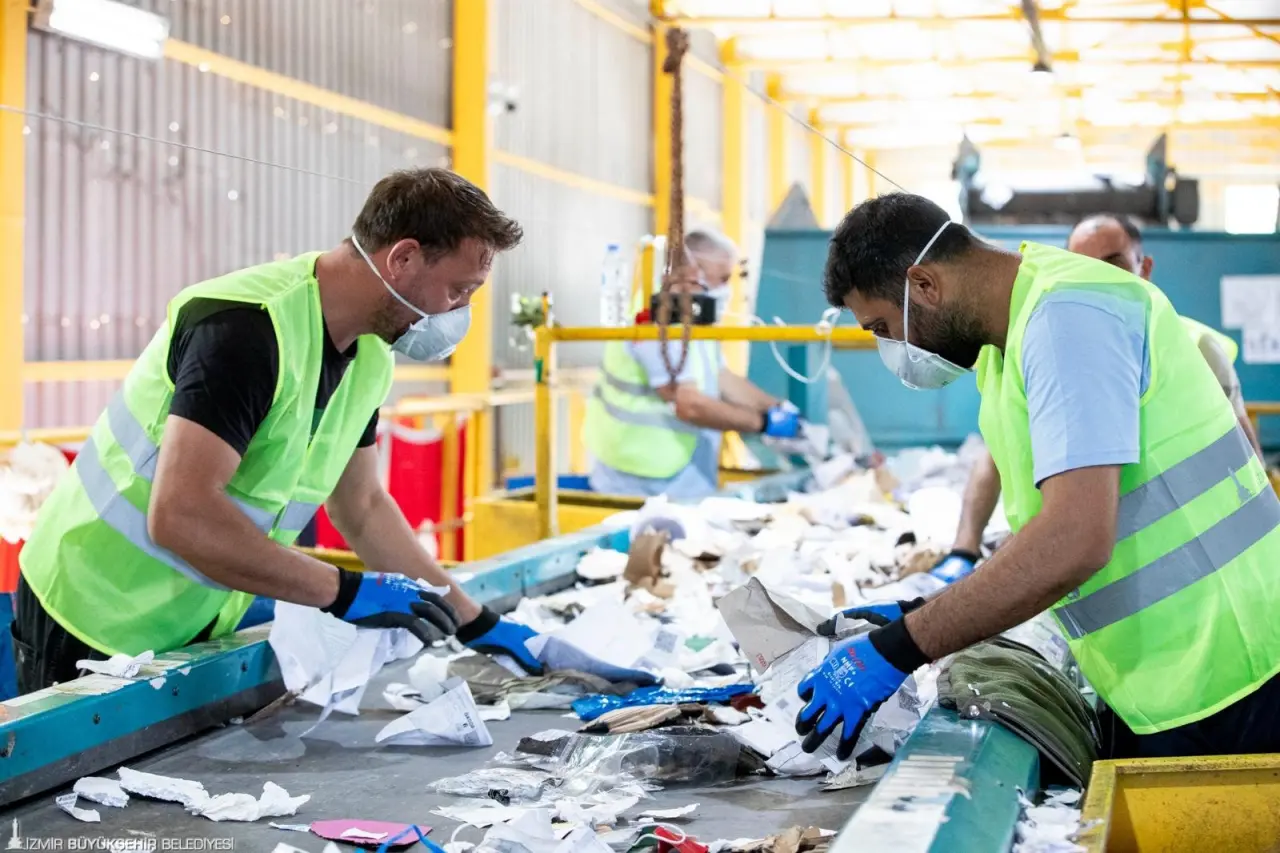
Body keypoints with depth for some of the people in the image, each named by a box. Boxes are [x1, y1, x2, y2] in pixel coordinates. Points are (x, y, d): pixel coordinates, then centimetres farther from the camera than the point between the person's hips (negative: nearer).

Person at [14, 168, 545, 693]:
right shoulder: (248, 327, -27)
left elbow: (362, 509, 13)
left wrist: (475, 623, 9)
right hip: (95, 629, -8)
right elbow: (179, 517, -35)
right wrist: (343, 592, -30)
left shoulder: (369, 357, 1)